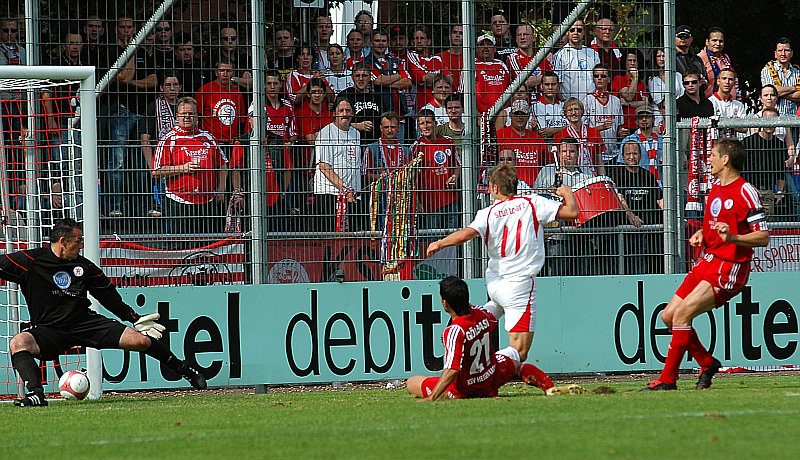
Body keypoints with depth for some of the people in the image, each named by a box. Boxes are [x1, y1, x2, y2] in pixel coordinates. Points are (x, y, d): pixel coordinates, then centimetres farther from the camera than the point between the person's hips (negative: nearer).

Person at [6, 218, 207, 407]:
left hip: (85, 322, 3)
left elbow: (109, 296, 16)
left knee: (141, 340, -6)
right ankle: (36, 394, -41)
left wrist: (136, 319, 21)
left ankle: (183, 369, 16)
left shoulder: (84, 266, 3)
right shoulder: (29, 261, -9)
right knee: (18, 342, -34)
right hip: (48, 329, -3)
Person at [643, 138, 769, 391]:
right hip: (707, 261, 10)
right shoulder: (716, 186, 14)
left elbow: (763, 237, -16)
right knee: (668, 316, 7)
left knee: (682, 313, -20)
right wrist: (701, 234, 9)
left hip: (729, 268, -10)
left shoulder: (745, 192, -14)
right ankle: (707, 363, 21)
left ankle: (667, 379, -15)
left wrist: (732, 237, -31)